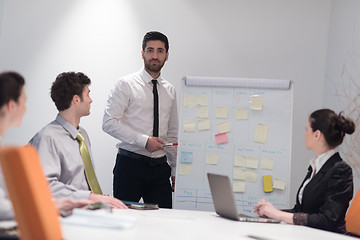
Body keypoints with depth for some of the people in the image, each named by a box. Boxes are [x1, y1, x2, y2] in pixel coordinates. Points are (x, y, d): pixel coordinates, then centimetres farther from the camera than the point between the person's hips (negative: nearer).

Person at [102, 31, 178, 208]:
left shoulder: (169, 90, 14)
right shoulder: (126, 84, -1)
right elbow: (109, 122, -10)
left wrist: (175, 170, 15)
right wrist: (144, 140, -17)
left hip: (160, 167, 4)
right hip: (130, 165, -4)